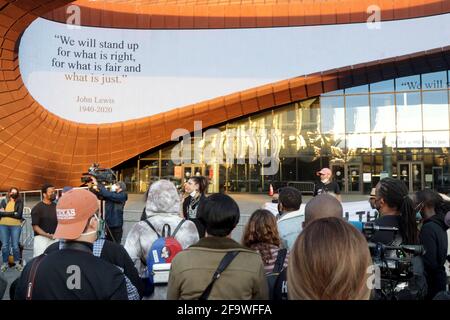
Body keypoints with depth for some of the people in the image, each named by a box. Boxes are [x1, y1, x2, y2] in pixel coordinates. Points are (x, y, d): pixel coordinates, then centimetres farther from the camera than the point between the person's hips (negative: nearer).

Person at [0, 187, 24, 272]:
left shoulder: (20, 202, 3)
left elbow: (19, 215, -8)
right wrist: (13, 213, -10)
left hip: (16, 226, -2)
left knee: (15, 245, 1)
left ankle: (17, 263, 13)